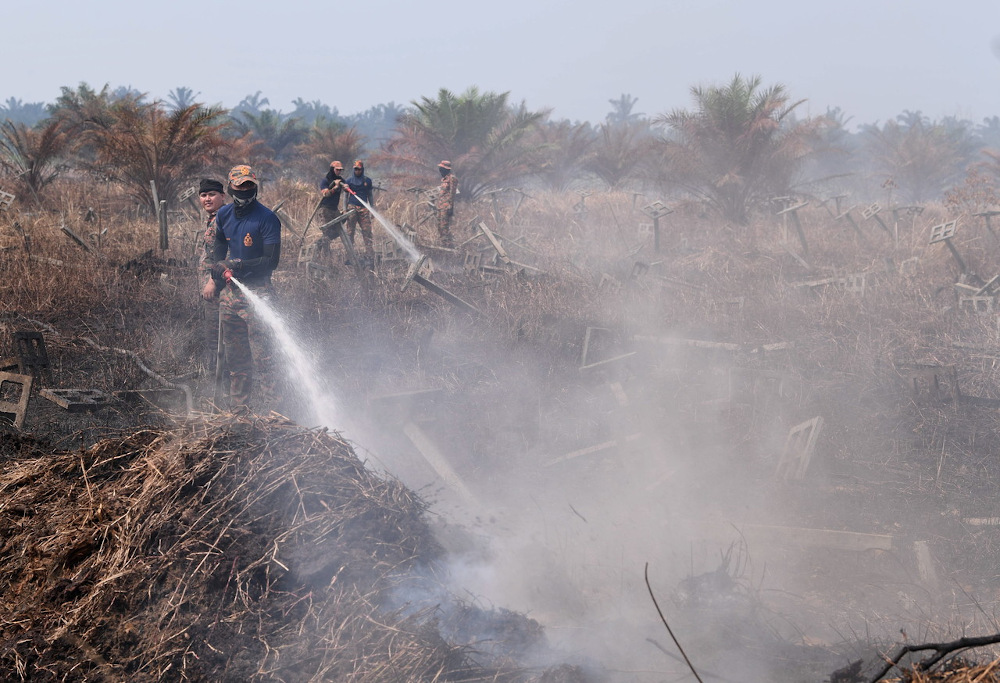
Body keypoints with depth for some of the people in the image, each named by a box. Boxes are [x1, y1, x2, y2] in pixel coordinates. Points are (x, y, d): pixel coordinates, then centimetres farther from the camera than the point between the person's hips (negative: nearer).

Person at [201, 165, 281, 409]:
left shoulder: (267, 218, -11)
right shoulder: (224, 215, 9)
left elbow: (271, 261, -14)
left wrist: (238, 266, -20)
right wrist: (215, 277, 12)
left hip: (257, 291, -6)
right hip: (229, 291, 6)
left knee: (262, 353, -12)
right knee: (235, 354, 11)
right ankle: (239, 406, 20)